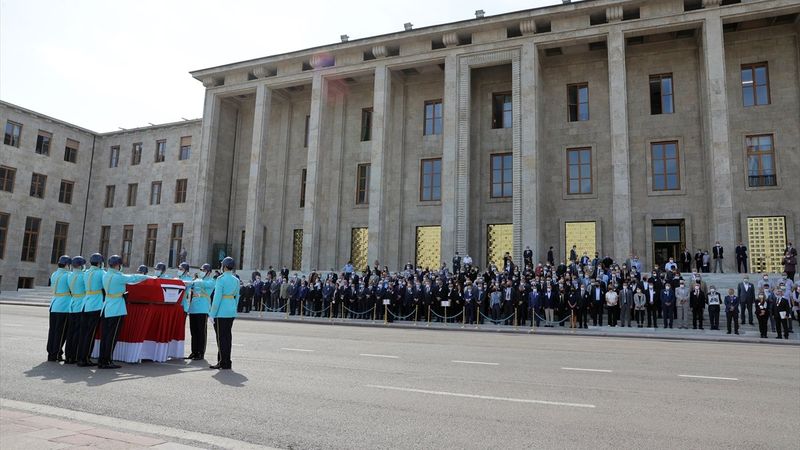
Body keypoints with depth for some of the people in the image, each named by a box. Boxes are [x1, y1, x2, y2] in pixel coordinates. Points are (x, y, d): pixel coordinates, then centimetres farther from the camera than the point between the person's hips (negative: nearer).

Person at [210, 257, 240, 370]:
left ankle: (224, 363, 2)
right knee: (227, 336, 13)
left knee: (221, 337, -1)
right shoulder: (236, 280, 10)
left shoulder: (221, 279, -12)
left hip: (221, 312, -7)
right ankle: (226, 362, 19)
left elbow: (217, 297, -15)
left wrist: (212, 313, -11)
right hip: (231, 312, 7)